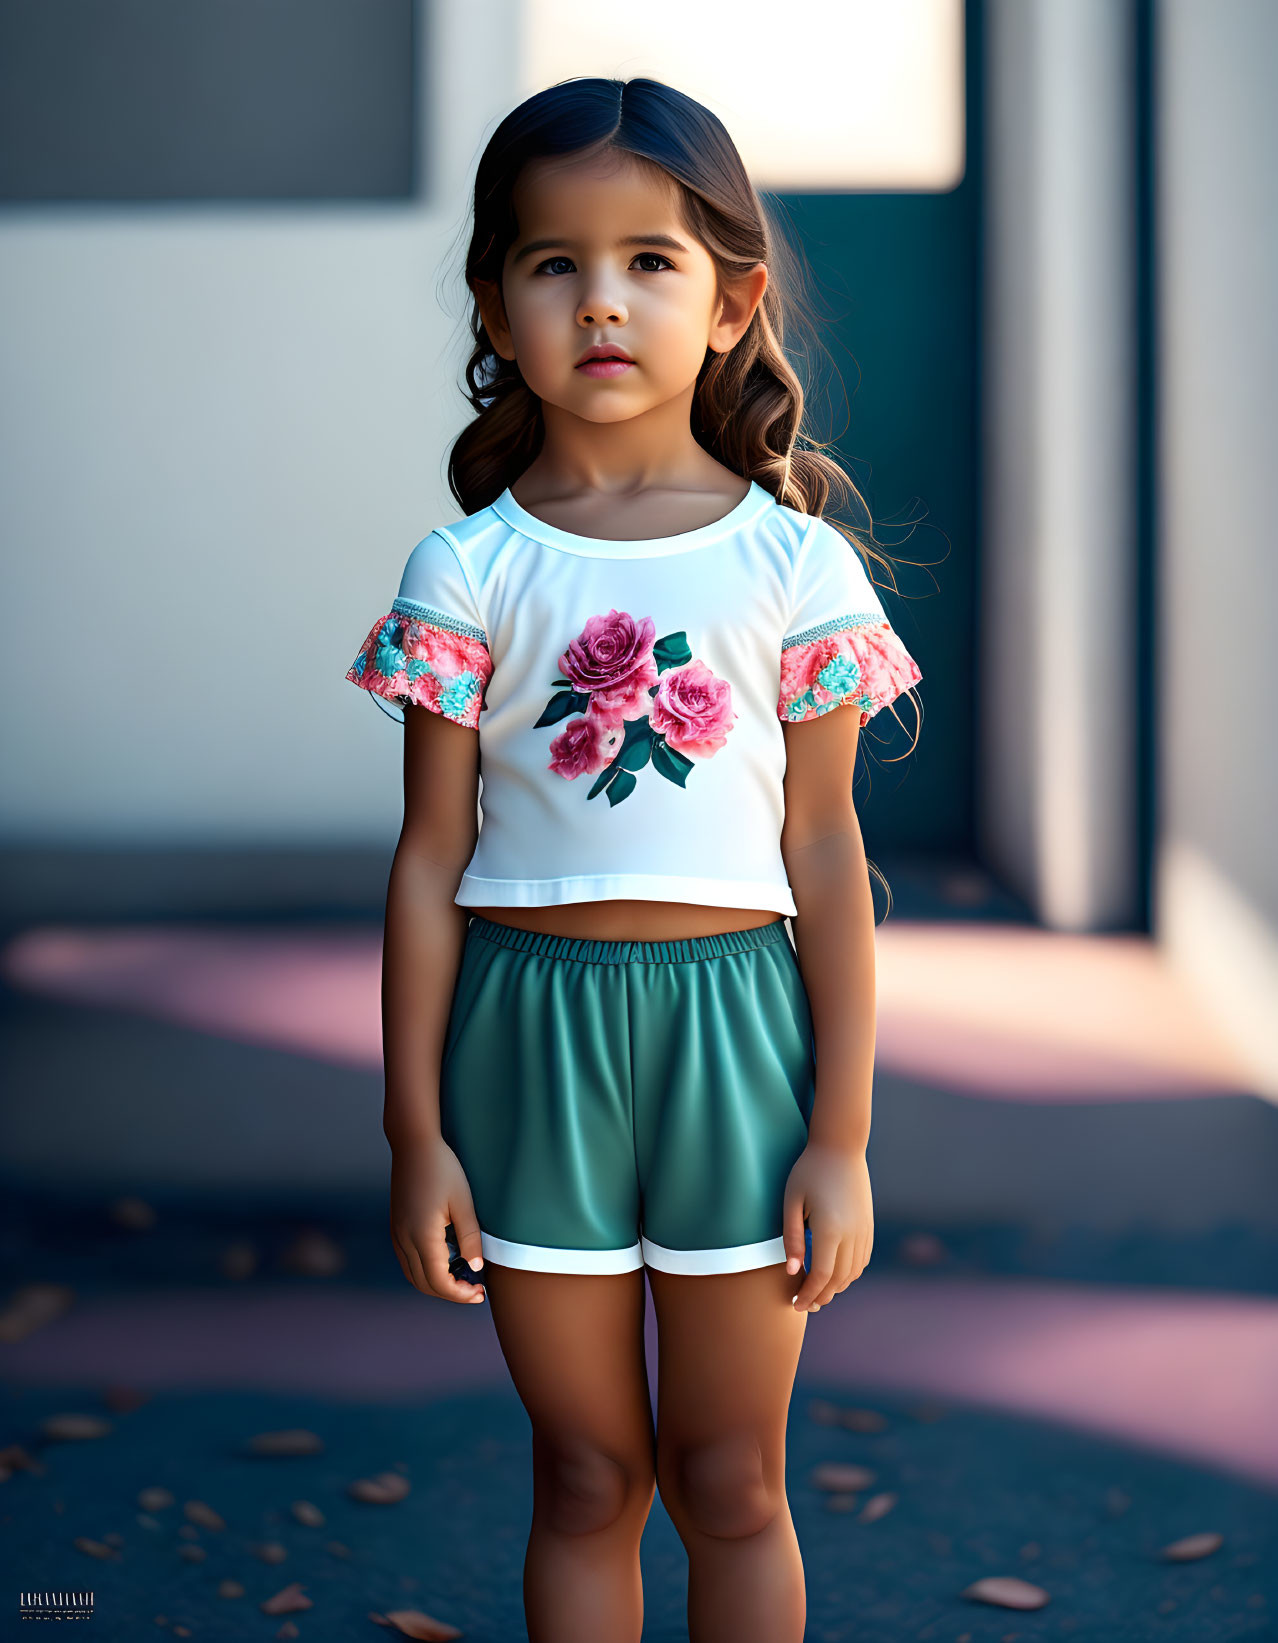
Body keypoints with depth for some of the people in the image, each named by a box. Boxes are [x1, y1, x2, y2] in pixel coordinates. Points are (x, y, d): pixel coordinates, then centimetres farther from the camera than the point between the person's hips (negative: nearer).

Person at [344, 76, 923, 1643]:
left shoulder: (793, 562, -2)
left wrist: (842, 1134, -1)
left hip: (732, 1015, 0)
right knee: (586, 1478, 12)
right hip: (528, 1026, 1)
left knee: (729, 1482, 11)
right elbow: (431, 860, 1)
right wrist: (415, 1133, 1)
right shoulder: (468, 570, -2)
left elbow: (825, 855, 0)